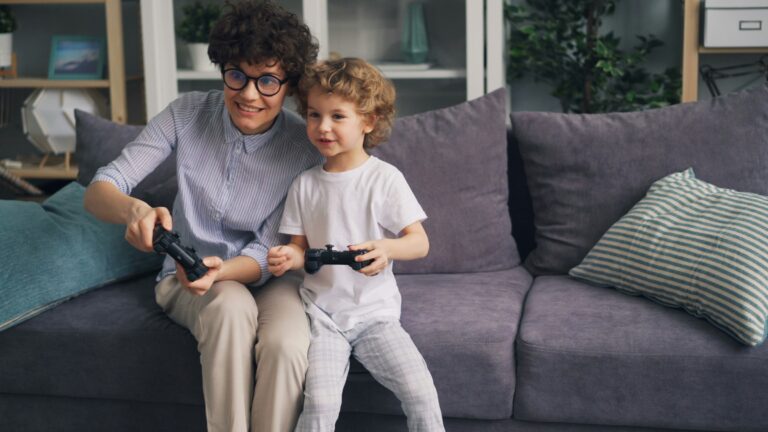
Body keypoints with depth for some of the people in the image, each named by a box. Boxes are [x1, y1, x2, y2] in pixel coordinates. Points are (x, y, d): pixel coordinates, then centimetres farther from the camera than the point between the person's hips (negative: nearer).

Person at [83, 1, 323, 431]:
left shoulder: (305, 147, -16)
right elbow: (99, 190, -14)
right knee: (232, 306, -35)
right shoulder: (189, 114, -12)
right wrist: (134, 209, -38)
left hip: (265, 277, 0)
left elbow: (267, 254, -14)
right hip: (186, 277, 1)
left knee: (286, 344, -34)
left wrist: (220, 270, -36)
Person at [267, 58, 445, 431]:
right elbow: (302, 249, 10)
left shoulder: (385, 178, -5)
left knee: (421, 394, -17)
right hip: (322, 313, 1)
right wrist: (290, 257, -14)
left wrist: (386, 249, -28)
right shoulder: (304, 185, 3)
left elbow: (420, 243, -7)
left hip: (375, 312, -1)